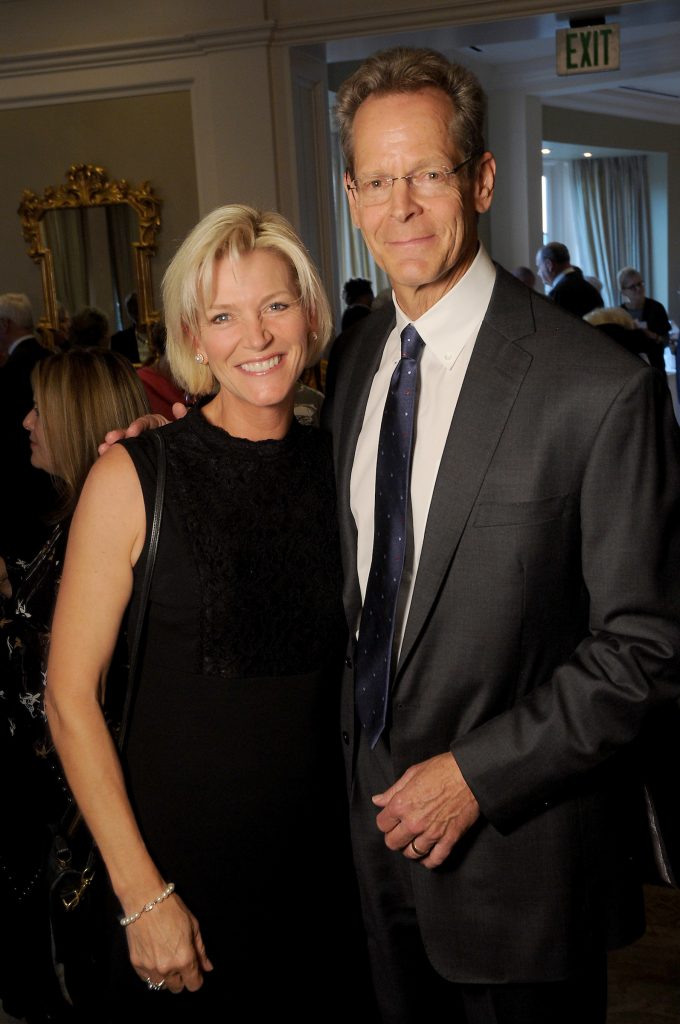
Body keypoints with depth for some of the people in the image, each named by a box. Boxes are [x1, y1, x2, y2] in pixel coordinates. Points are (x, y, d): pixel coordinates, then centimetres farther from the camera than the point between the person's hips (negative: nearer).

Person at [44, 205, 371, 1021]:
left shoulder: (340, 468, -1)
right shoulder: (134, 477, -12)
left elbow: (363, 664, 9)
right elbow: (70, 696, -11)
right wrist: (142, 894, -12)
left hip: (323, 854, 3)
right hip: (177, 855, -3)